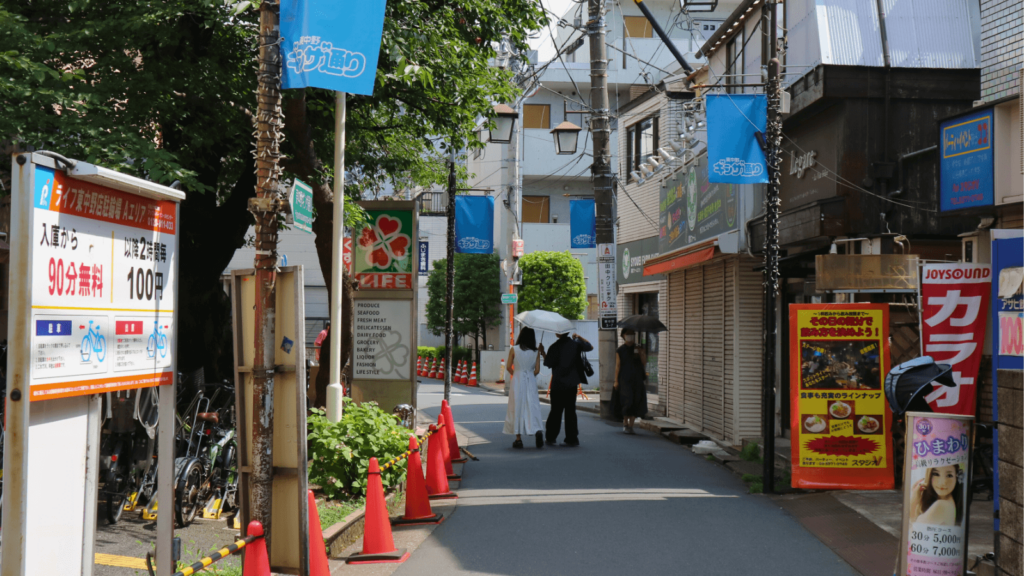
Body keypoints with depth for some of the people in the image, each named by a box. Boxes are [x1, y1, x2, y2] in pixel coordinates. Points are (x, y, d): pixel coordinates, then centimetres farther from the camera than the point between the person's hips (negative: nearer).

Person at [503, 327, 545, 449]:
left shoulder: (514, 350, -3)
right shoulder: (536, 352, 1)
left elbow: (509, 367, -1)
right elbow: (537, 370, 0)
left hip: (517, 380, -1)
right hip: (531, 381, 1)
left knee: (517, 408, 4)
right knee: (532, 407, 4)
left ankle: (518, 439, 4)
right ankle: (538, 431, -19)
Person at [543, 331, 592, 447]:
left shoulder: (554, 347, -11)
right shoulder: (576, 344, 0)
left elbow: (548, 363, -6)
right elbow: (590, 347, 15)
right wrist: (579, 337, 20)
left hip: (557, 384, -3)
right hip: (571, 383, 3)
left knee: (556, 411, 6)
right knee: (570, 410, 6)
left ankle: (551, 437, 9)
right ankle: (572, 439, 6)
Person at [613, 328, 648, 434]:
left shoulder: (639, 349, 10)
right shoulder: (620, 350, 4)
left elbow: (644, 363, 3)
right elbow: (617, 366, 3)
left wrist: (641, 354, -14)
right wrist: (616, 381, -2)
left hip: (637, 380, 3)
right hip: (624, 380, -3)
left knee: (635, 403, 2)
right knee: (627, 400, -14)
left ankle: (630, 425, 10)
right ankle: (625, 423, 0)